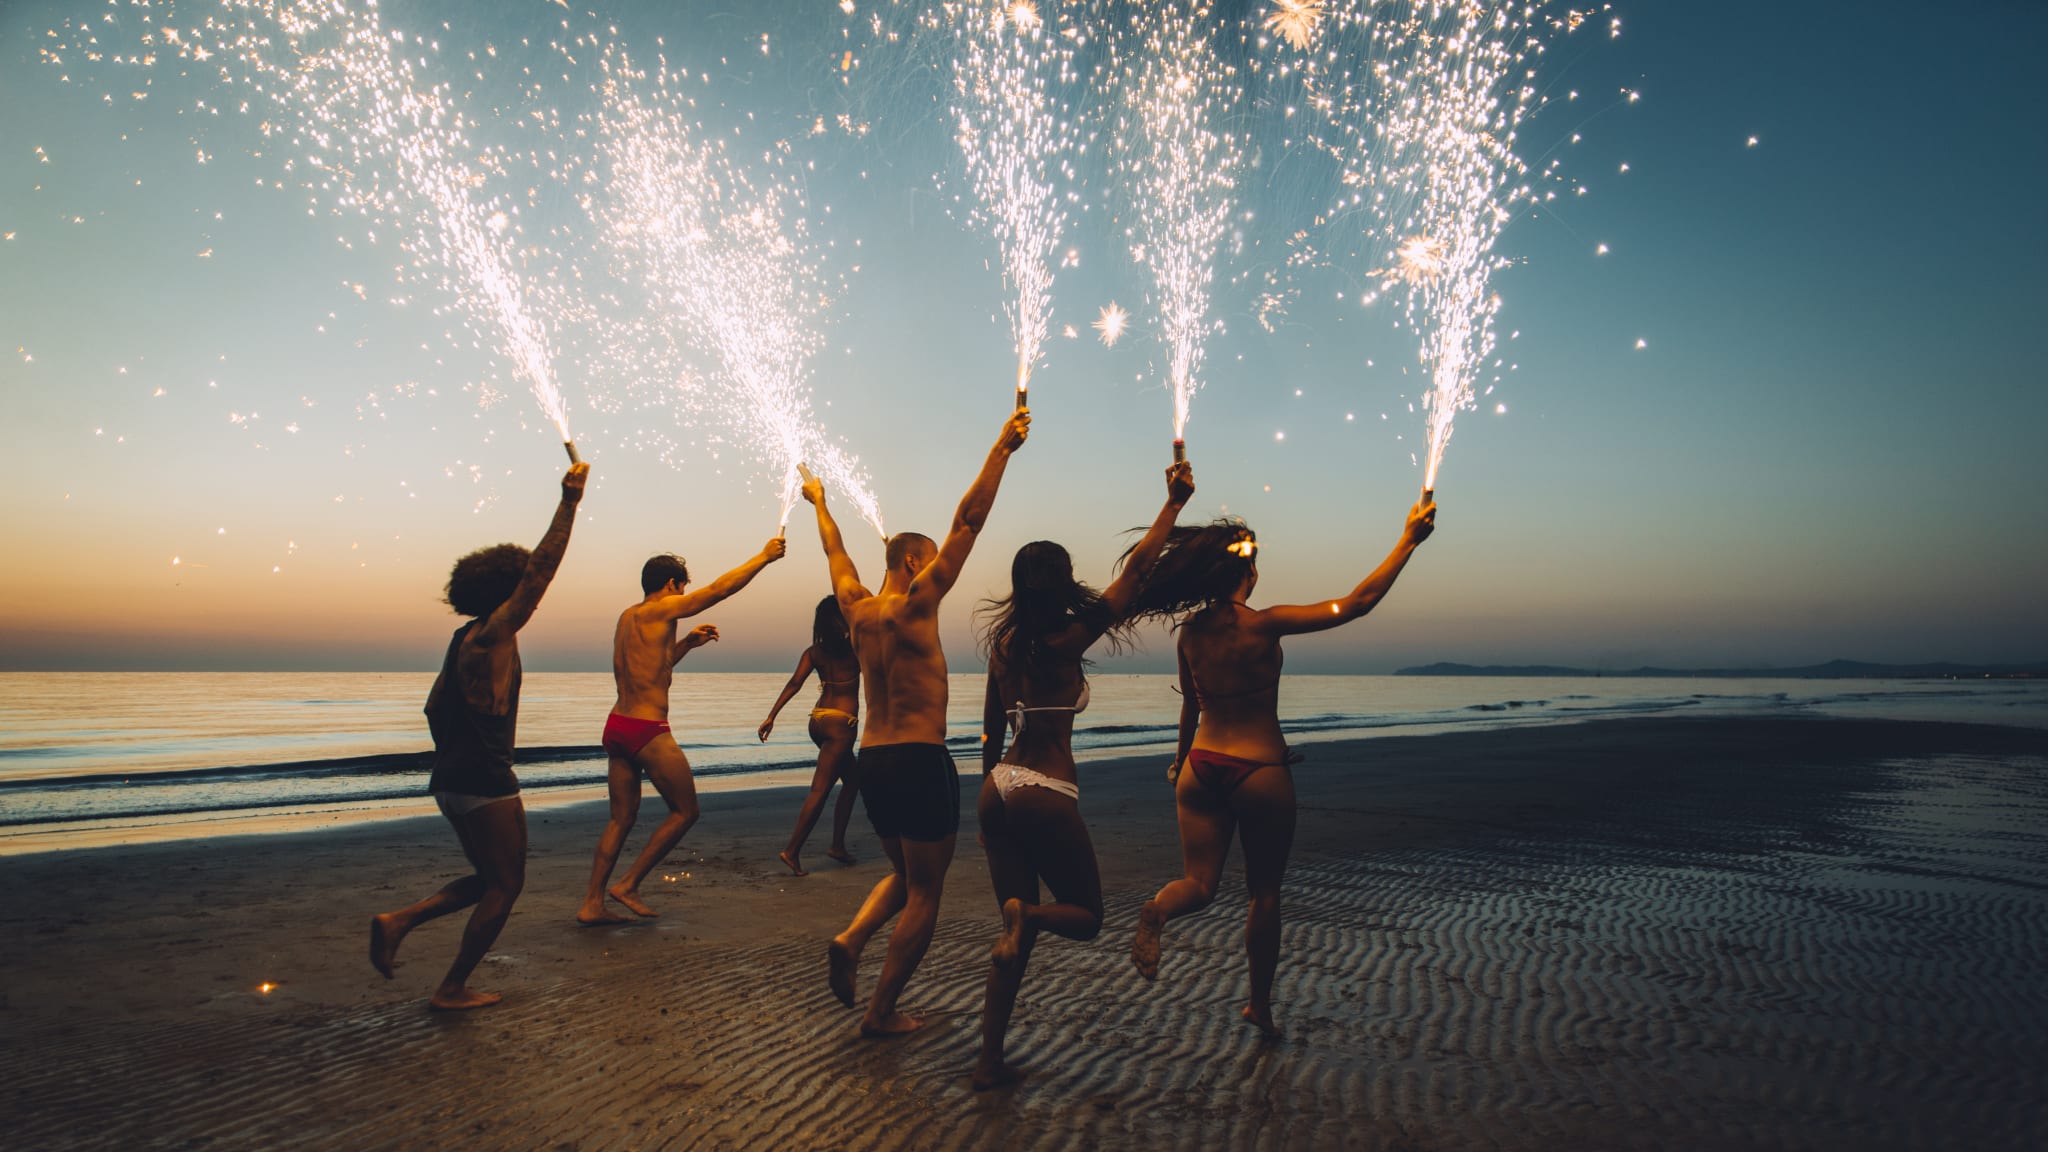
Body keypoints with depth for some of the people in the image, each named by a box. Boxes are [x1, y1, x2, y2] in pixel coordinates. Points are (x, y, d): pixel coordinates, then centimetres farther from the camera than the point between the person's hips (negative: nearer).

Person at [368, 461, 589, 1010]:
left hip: (453, 778, 10)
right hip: (486, 781, -10)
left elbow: (434, 708, 20)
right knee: (504, 885, 4)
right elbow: (541, 569, -21)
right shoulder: (492, 635, -13)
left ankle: (398, 921, 10)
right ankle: (452, 989, 12)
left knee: (490, 880, 21)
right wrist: (569, 502, -20)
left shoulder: (465, 638, 14)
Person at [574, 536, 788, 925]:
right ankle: (628, 885, 6)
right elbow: (720, 588, -7)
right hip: (648, 731, -9)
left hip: (616, 727, 9)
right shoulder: (662, 609, -9)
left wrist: (686, 643, 24)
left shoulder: (628, 617, 15)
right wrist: (764, 557, 1)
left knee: (621, 818, 14)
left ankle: (592, 903, 14)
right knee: (685, 811, 4)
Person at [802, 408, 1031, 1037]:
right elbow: (967, 523, -14)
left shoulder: (857, 611, 8)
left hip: (871, 760, 8)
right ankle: (881, 1013, 8)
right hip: (919, 761, -8)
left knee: (903, 875, 24)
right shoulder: (914, 605, -10)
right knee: (924, 892, 5)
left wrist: (820, 503, 42)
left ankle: (850, 939, 0)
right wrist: (1002, 449, -14)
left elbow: (836, 553, 26)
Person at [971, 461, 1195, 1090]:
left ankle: (990, 1062, 14)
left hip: (999, 789, 7)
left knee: (1017, 935, 15)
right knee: (1086, 916, 13)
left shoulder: (1004, 642, 8)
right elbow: (1136, 570, -8)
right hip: (1047, 796, -7)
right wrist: (1175, 501, -1)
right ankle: (1026, 914, -18)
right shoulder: (1069, 637, -10)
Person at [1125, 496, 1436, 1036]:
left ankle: (1156, 911, -26)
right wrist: (1409, 540, -4)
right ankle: (1260, 1004, 26)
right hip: (1259, 772, -4)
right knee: (1265, 892, 14)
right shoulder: (1264, 625, -15)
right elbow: (1358, 602, -13)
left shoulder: (1190, 631, 0)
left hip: (1201, 766, 4)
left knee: (1199, 882, 9)